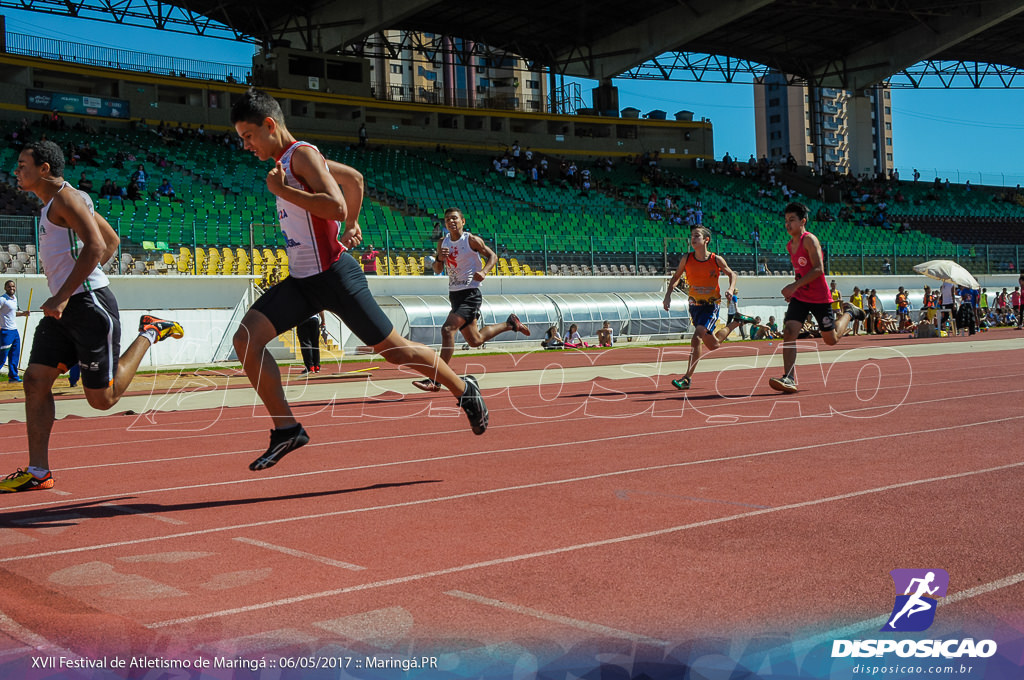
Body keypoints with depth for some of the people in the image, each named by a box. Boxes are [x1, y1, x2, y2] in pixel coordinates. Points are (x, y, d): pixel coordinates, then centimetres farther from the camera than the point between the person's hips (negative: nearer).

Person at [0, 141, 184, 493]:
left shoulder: (65, 196, -10)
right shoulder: (53, 203, 21)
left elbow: (96, 246, -24)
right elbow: (113, 240, 28)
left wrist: (62, 297, -25)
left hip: (89, 304, -10)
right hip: (63, 309, 10)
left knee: (102, 398, -4)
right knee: (35, 380, 0)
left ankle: (149, 333, 13)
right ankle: (38, 472, 3)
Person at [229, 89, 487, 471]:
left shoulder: (302, 154, -13)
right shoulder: (286, 161, 15)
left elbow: (337, 207, -28)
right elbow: (354, 177, 26)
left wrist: (282, 191, -22)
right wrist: (352, 225, 29)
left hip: (332, 275, -9)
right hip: (301, 280, 9)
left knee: (393, 350, 1)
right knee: (245, 340, -8)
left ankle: (464, 390, 23)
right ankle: (287, 429, -3)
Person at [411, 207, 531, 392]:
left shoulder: (472, 240, -8)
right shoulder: (443, 243, 9)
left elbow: (493, 256, 1)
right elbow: (438, 270, 14)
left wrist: (484, 272, -18)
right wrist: (439, 258, -8)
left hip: (470, 293, -8)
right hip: (454, 294, 8)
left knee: (447, 330, -24)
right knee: (475, 340, 17)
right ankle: (510, 323, 40)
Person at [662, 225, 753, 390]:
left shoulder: (716, 260, -10)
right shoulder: (687, 259, -5)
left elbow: (731, 274, 7)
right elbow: (676, 277, 10)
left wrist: (731, 289, -13)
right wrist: (668, 294, -5)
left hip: (712, 304, -4)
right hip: (695, 304, 4)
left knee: (697, 337, -23)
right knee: (712, 344, 12)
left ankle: (687, 378, -14)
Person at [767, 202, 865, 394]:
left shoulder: (809, 240, -16)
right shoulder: (790, 245, 9)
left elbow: (818, 269, -25)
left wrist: (795, 285, -30)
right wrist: (793, 289, 12)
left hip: (819, 297, -6)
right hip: (799, 297, 6)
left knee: (831, 339, 8)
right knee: (789, 332, -16)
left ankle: (849, 313, 37)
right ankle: (789, 379, -21)